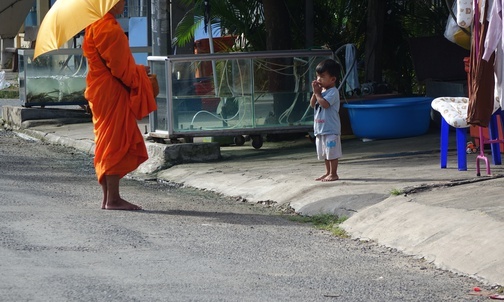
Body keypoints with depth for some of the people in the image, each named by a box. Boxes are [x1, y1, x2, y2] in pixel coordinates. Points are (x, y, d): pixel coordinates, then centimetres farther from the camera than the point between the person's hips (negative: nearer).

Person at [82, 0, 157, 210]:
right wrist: (140, 72, -3)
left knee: (107, 144, 13)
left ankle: (108, 197, 16)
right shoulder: (110, 28, -17)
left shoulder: (95, 26, 15)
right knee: (116, 143, -7)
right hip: (112, 92, -10)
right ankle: (113, 198, -6)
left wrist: (138, 70, 18)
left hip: (100, 91, 10)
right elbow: (120, 66, -19)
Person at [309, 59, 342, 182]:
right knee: (325, 153, 16)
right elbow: (312, 104, 9)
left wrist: (317, 93, -14)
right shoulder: (321, 90, 13)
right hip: (320, 129, 9)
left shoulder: (333, 92, -13)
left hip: (331, 129, -9)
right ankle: (328, 172, 26)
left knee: (332, 153, -3)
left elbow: (324, 103, -26)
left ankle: (333, 174, 2)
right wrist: (315, 93, -4)